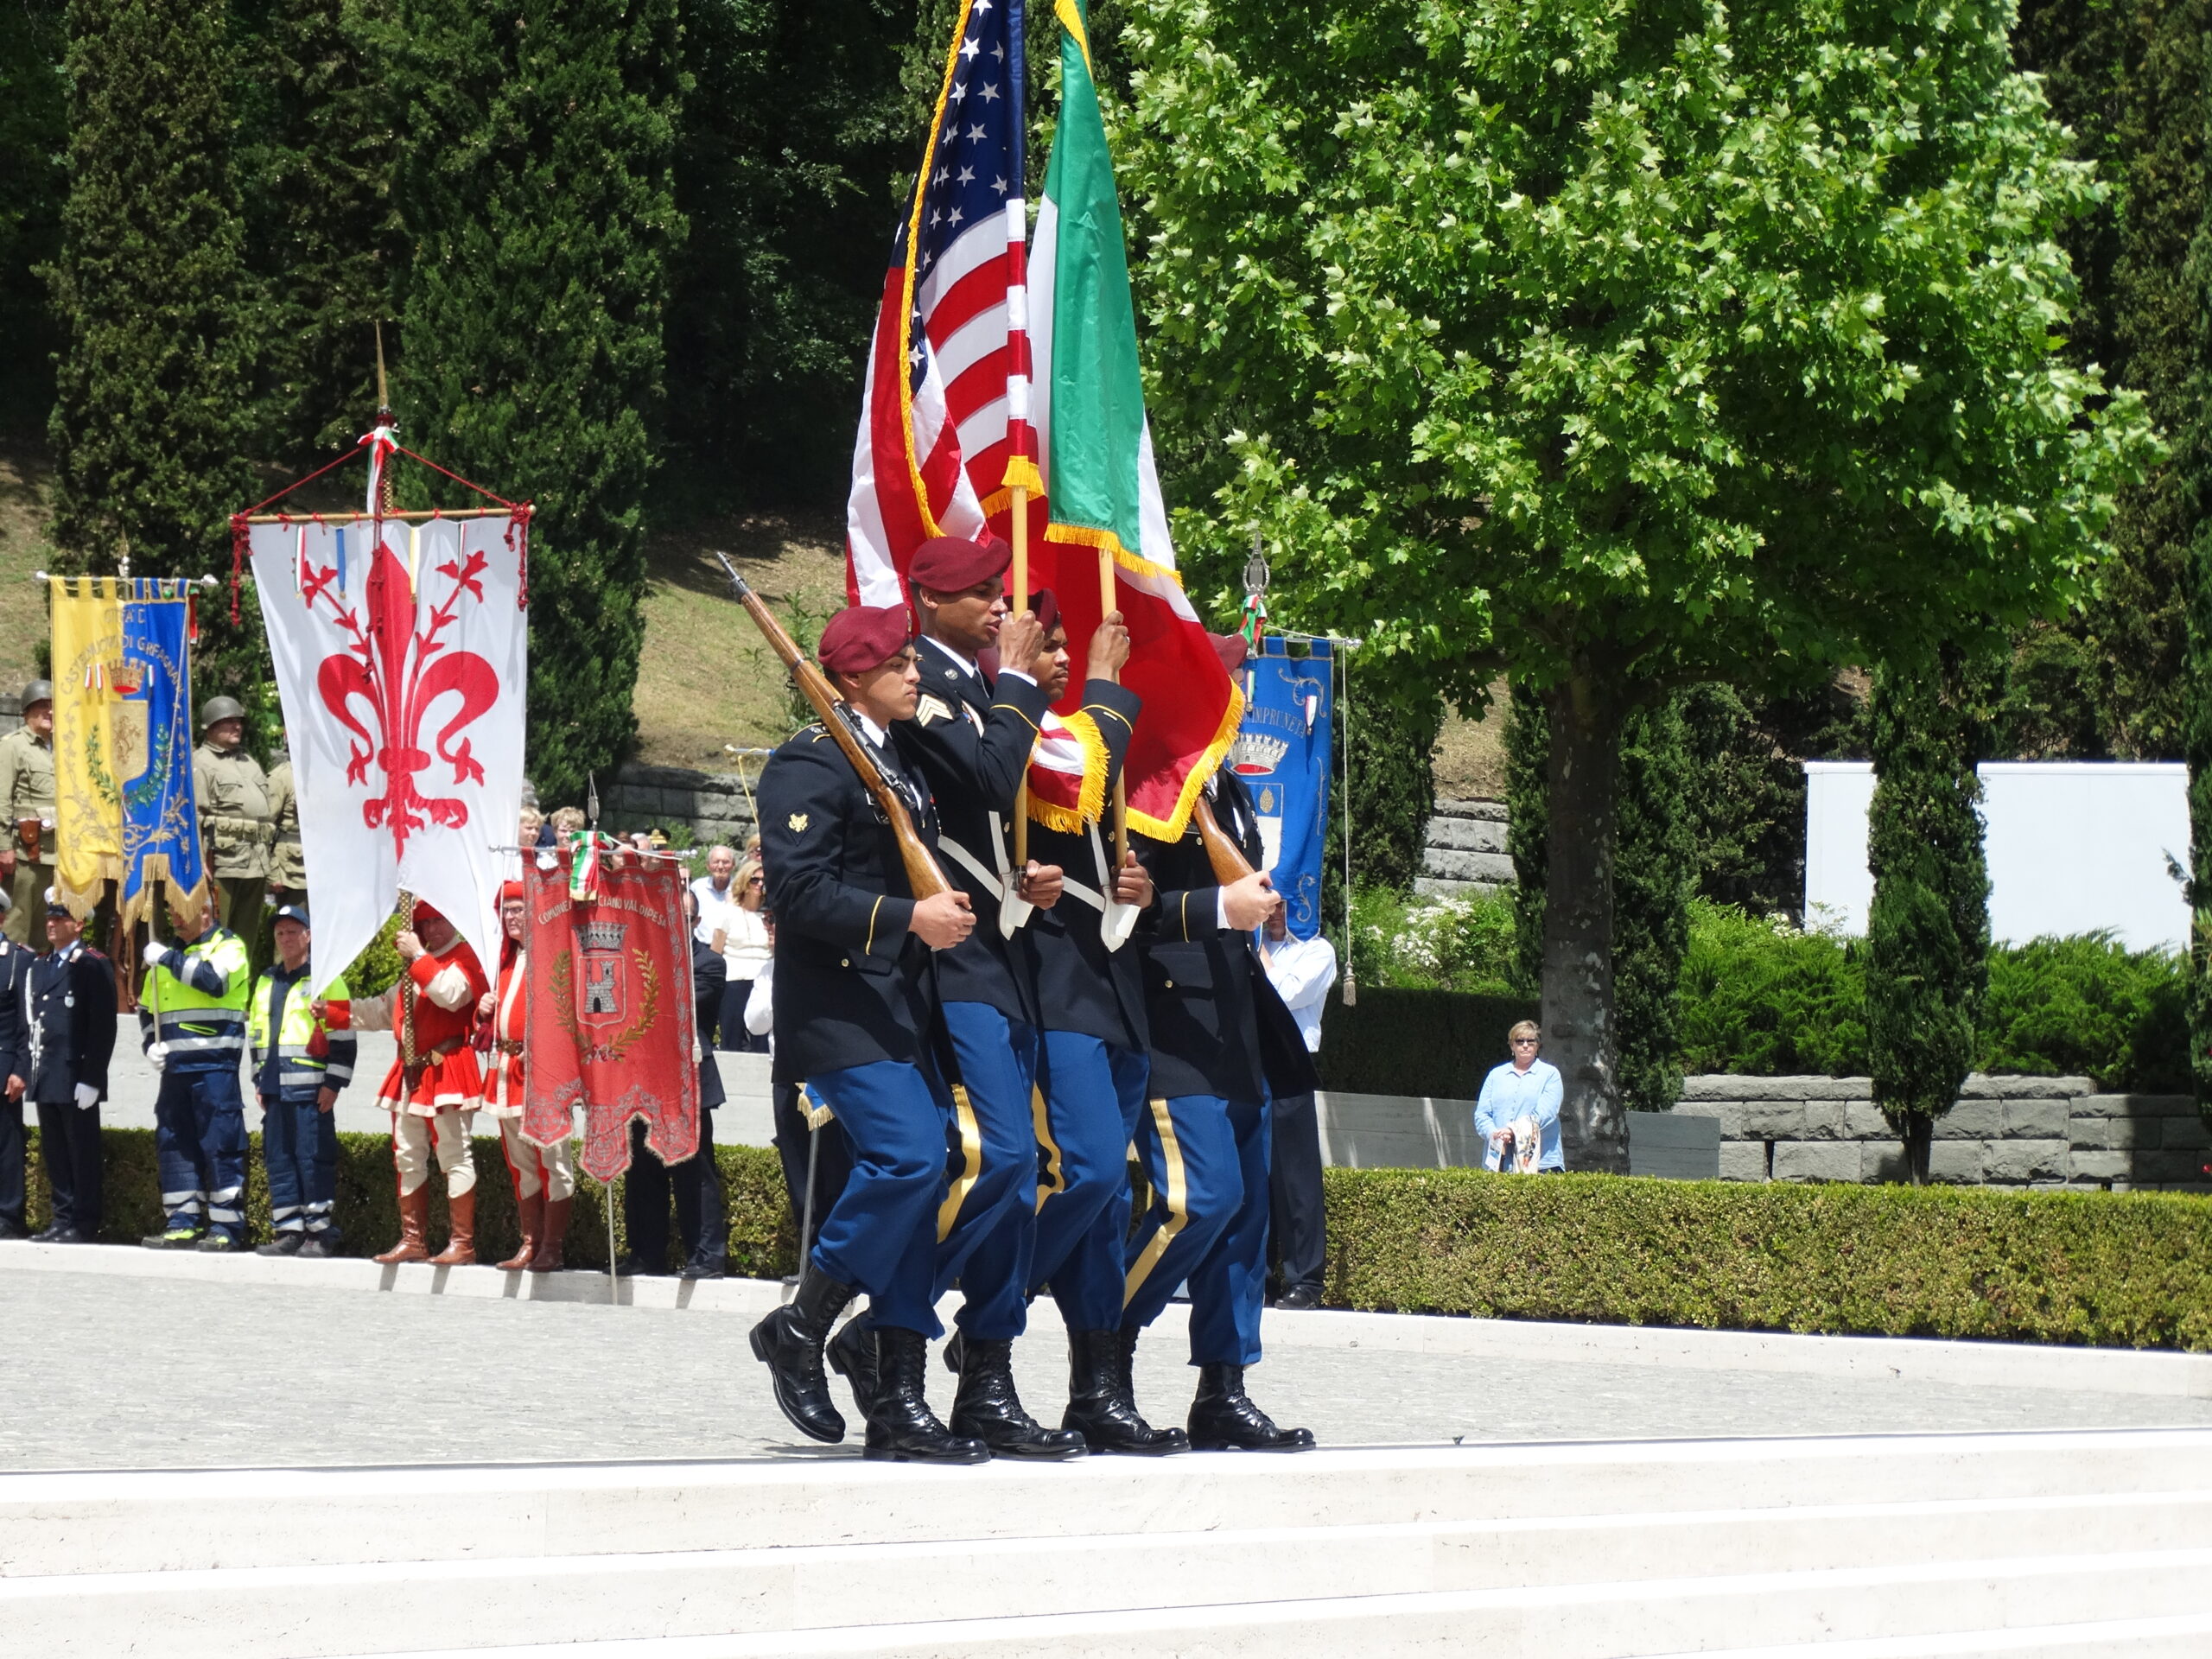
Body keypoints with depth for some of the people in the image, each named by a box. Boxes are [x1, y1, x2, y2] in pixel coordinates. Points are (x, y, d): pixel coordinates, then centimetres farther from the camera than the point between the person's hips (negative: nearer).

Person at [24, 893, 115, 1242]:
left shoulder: (93, 965, -5)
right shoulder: (38, 968, 18)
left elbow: (103, 1026, -10)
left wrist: (91, 1079, -15)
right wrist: (27, 1070, 11)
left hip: (77, 1078, -7)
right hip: (46, 1079, 7)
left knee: (82, 1152, -3)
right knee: (54, 1152, 9)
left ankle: (84, 1224, 0)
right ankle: (63, 1219, 14)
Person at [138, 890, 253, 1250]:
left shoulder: (228, 947, 0)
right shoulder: (169, 953, 20)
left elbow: (214, 980, -22)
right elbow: (147, 1008, 26)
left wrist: (168, 958, -14)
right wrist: (151, 1044, 8)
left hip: (214, 1064, -8)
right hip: (175, 1065, 8)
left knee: (220, 1143, -8)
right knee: (173, 1142, 7)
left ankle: (226, 1227, -7)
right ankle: (183, 1223, 12)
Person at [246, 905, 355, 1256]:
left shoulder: (326, 978, -1)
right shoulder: (266, 983, 19)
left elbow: (342, 1033, -6)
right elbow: (256, 1035, 26)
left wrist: (333, 1082, -11)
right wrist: (259, 1079, 19)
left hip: (311, 1088, -7)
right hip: (276, 1088, 7)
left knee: (313, 1158, -7)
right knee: (278, 1159, 6)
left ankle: (320, 1232, -4)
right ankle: (289, 1231, 10)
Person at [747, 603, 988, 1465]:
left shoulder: (902, 768, 20)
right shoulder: (812, 763, -9)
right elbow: (798, 891, -18)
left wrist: (950, 906, 10)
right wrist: (908, 916, -22)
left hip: (903, 1013, 9)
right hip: (840, 1011, -9)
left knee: (926, 1179, 2)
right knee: (908, 1156, -22)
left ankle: (900, 1405, 4)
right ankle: (799, 1329, -5)